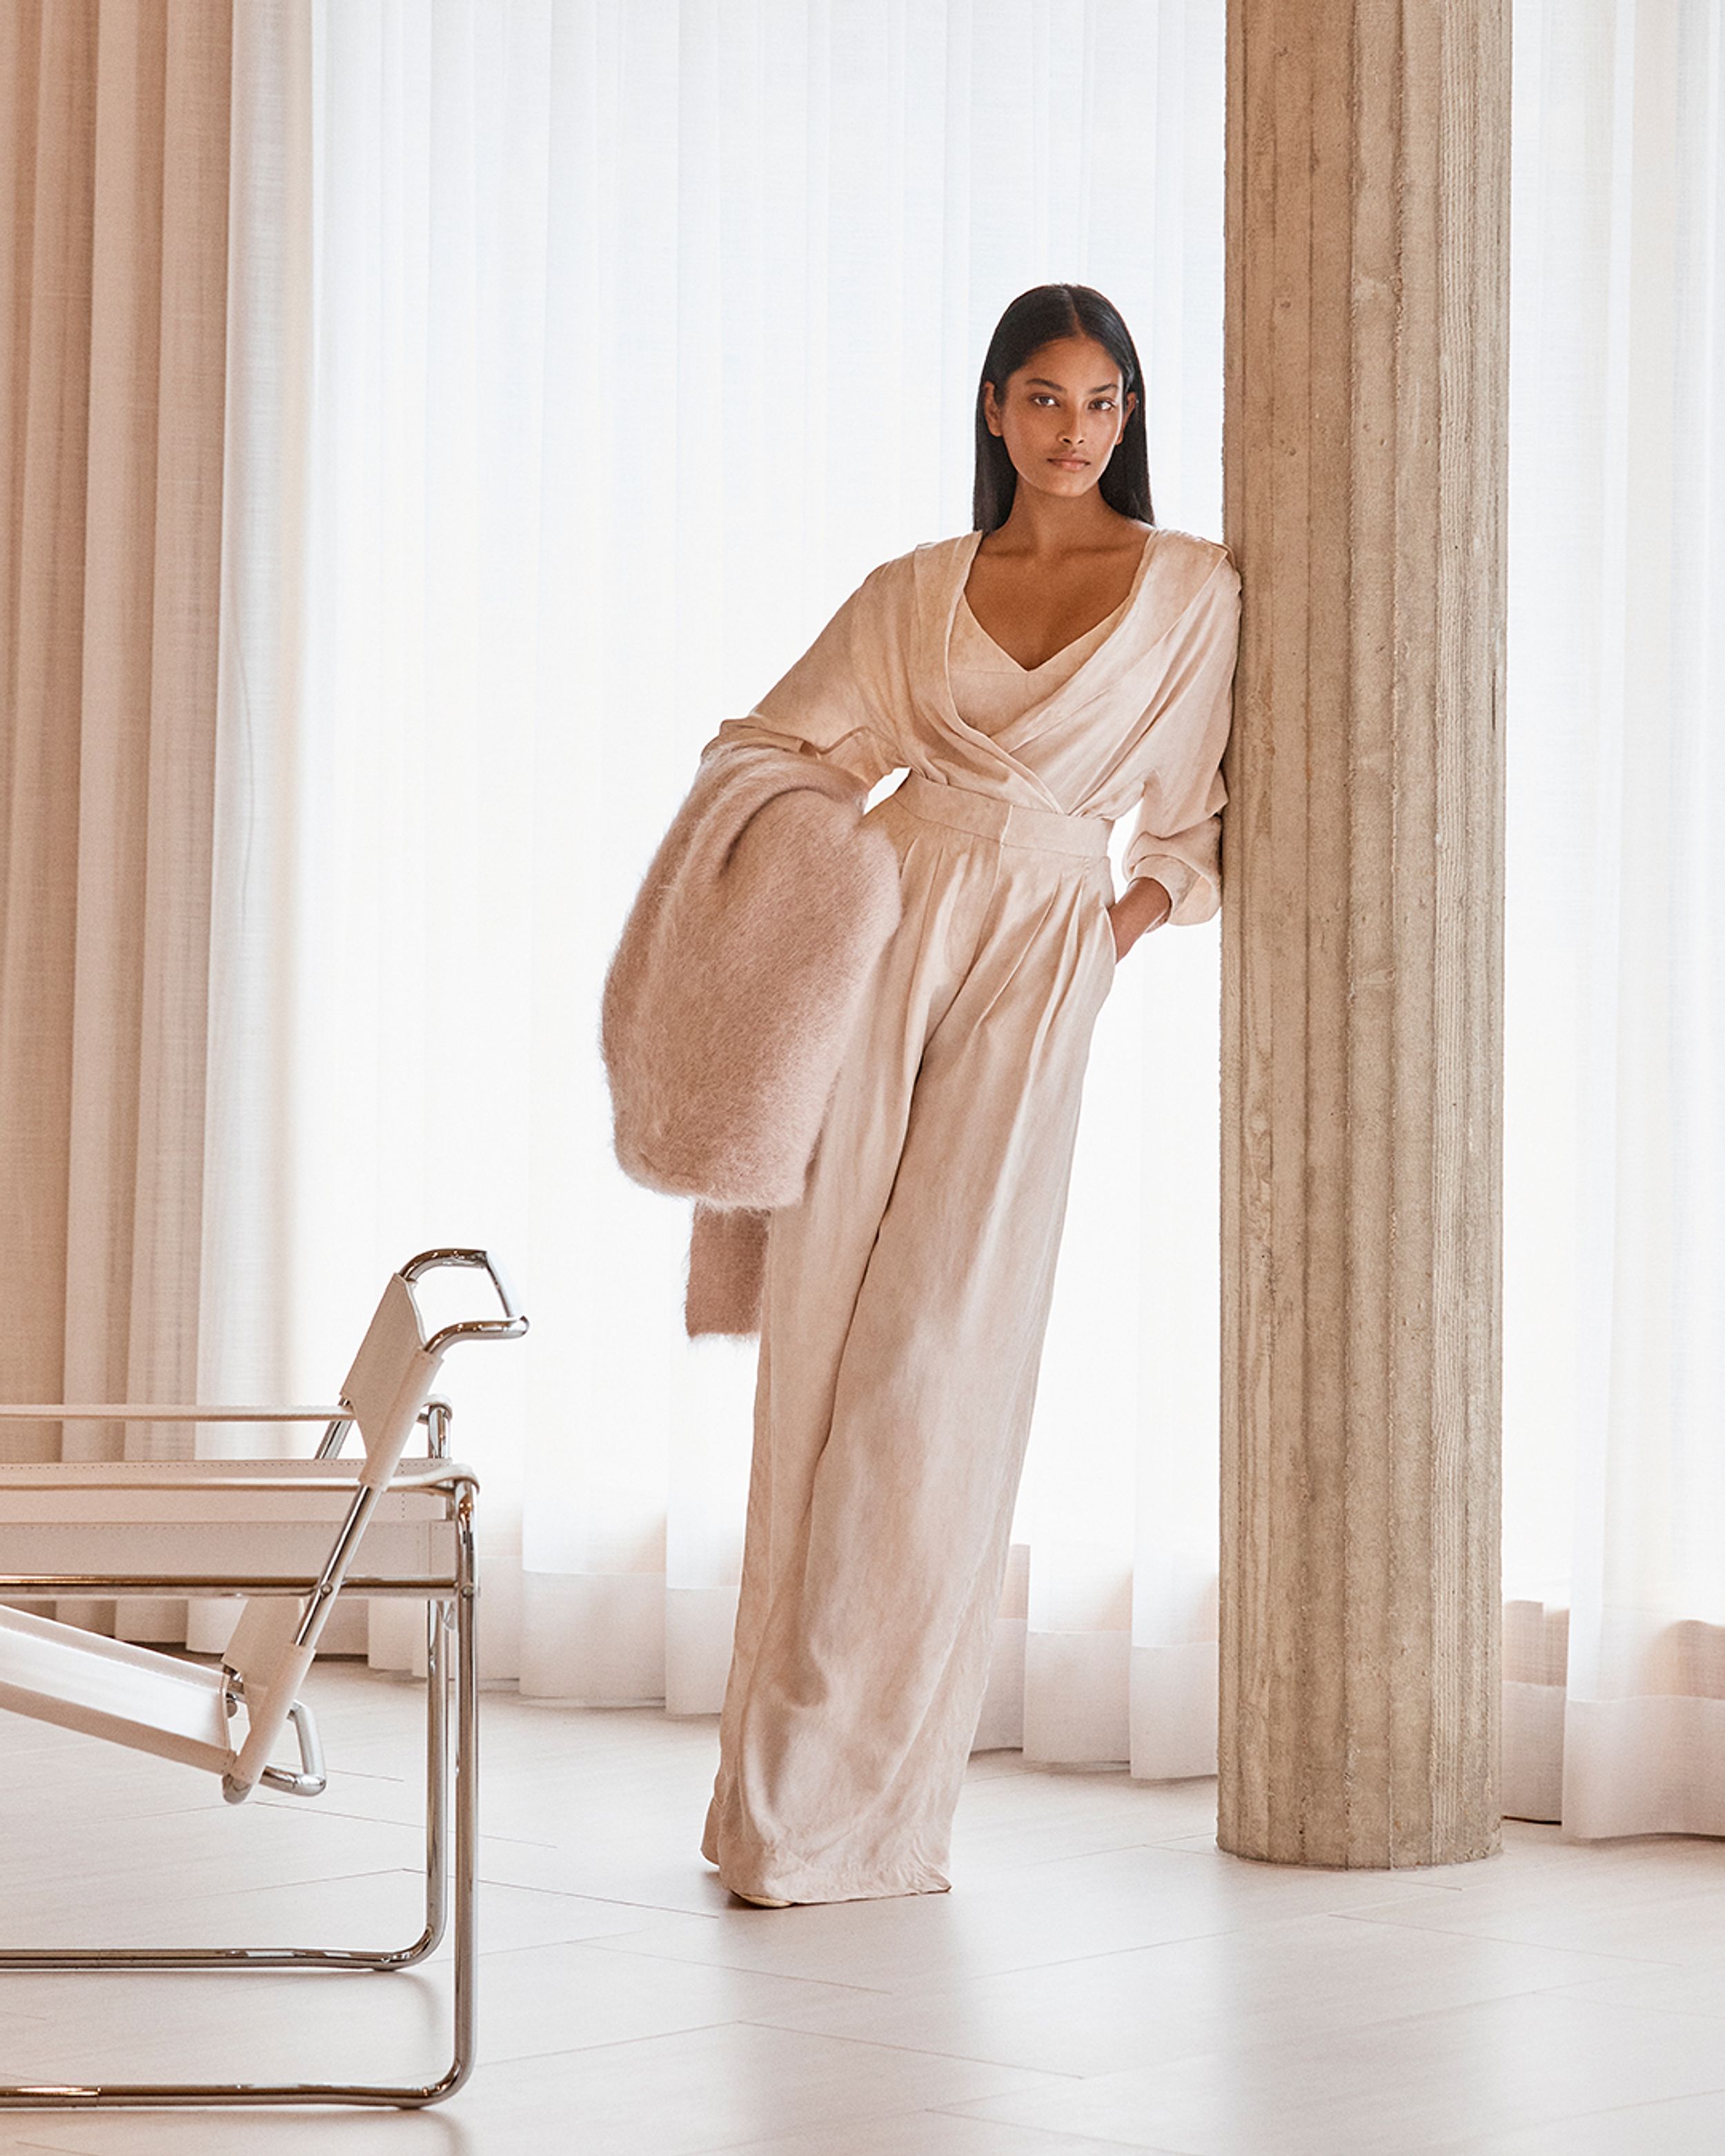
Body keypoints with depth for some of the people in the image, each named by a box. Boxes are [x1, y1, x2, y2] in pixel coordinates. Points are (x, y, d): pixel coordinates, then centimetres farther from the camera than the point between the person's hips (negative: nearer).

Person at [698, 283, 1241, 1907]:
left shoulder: (1194, 591, 10)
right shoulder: (913, 596, 14)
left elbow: (1196, 814, 15)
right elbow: (758, 740, 18)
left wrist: (1143, 905, -3)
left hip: (1039, 971, -2)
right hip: (887, 923, 2)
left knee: (936, 1359, -8)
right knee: (823, 1334, -2)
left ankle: (851, 1802, -2)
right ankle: (787, 1771, 5)